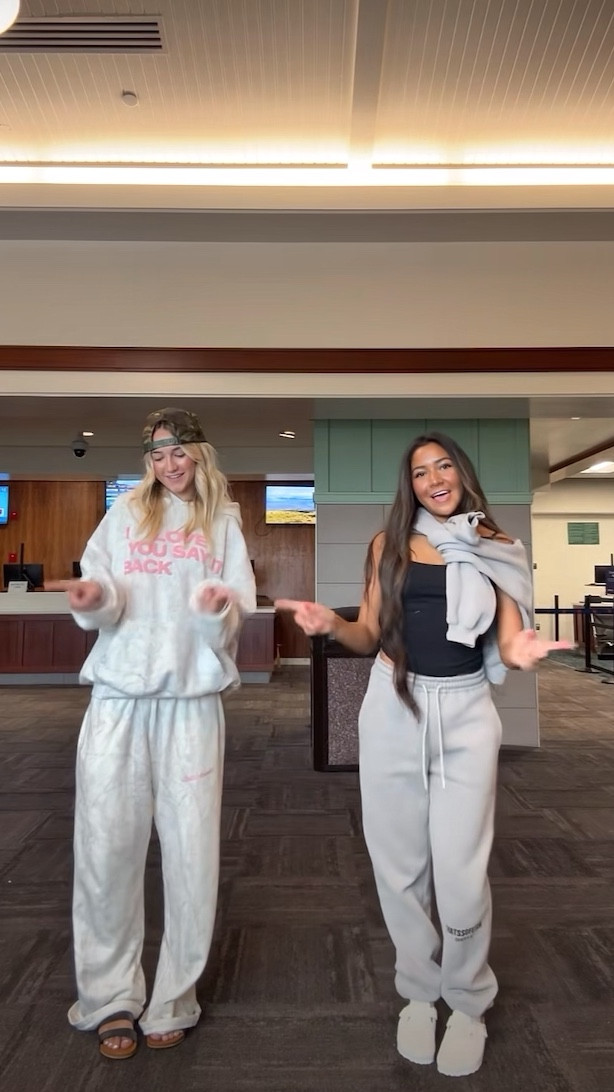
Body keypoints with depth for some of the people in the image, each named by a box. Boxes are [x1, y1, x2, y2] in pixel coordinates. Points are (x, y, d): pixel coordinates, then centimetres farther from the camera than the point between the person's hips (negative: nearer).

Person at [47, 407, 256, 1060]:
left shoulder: (223, 524, 11)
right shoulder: (125, 513, 13)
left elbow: (238, 618, 5)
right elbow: (101, 602, 6)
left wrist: (218, 610, -17)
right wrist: (95, 598, -16)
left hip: (191, 699, 0)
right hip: (118, 694, 1)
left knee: (191, 850, 1)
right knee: (106, 846, 3)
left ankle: (173, 1001, 20)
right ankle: (110, 998, 23)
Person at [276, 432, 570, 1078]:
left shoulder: (494, 547, 5)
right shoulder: (390, 542, 3)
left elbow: (508, 642, 1)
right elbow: (370, 636, 3)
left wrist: (520, 652, -23)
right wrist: (330, 624, -18)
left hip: (466, 713, 0)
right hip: (393, 708, 1)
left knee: (461, 875, 0)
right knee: (399, 866, 10)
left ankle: (468, 1002, 30)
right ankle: (419, 991, 36)